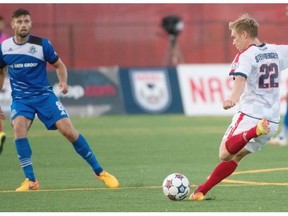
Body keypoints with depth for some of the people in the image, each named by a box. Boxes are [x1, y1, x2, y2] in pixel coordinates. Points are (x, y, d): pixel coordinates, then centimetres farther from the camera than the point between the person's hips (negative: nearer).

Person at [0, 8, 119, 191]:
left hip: (44, 95, -1)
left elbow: (59, 65, 7)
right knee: (19, 127, -29)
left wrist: (63, 81, -15)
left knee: (68, 130, -13)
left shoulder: (42, 44, -6)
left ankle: (99, 172, 3)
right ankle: (31, 181, -21)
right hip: (20, 99, 1)